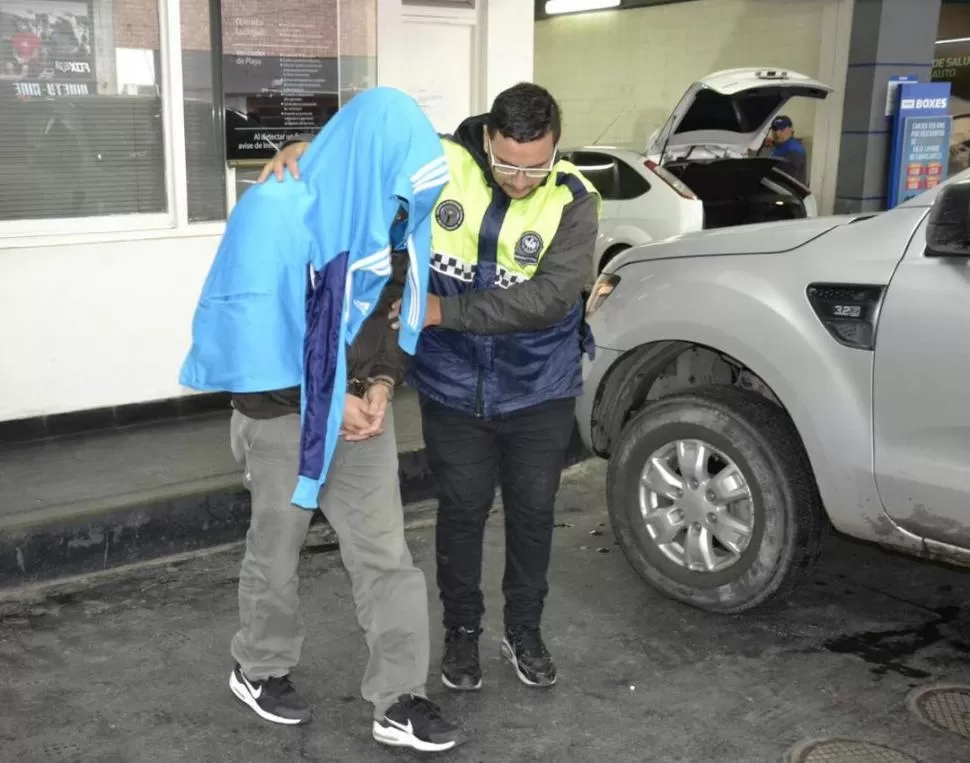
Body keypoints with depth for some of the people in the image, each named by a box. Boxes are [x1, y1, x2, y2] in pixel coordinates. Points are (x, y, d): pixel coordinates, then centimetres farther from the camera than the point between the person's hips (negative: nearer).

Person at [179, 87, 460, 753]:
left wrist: (381, 384, -6)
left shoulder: (384, 213, -1)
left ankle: (398, 699, 14)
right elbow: (252, 328, -19)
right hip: (285, 414, -5)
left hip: (362, 406, 5)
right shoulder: (277, 210, -20)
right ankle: (259, 670, 37)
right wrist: (329, 401, -16)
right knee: (277, 550, 13)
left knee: (385, 553, 4)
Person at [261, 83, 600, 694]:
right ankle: (462, 631, 31)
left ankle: (525, 631, 33)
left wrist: (443, 310, -31)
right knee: (463, 510, 10)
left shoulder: (573, 201, -17)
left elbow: (549, 297, -28)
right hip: (454, 387, 0)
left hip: (539, 390, 0)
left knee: (533, 511, 11)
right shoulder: (441, 163, -13)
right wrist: (306, 149, -21)